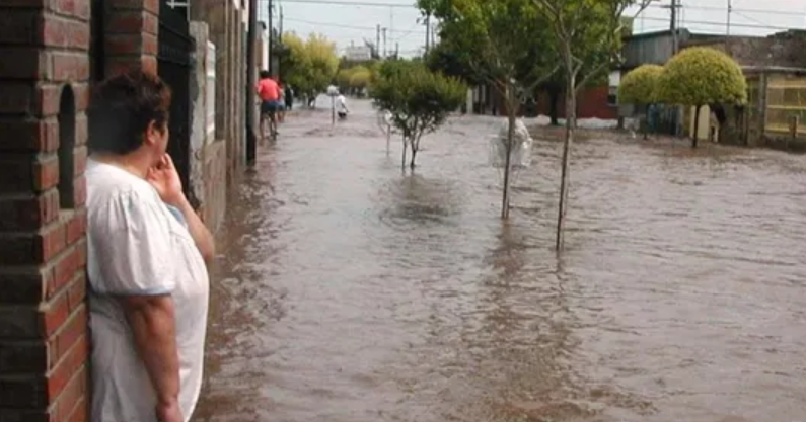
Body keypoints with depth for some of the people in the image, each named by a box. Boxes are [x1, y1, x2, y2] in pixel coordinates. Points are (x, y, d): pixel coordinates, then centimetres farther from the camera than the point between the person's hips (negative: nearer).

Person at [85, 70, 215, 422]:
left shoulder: (124, 184, 8)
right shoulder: (128, 196, -24)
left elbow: (203, 254, 13)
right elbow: (150, 310, -27)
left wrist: (175, 198, 0)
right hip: (140, 392, -10)